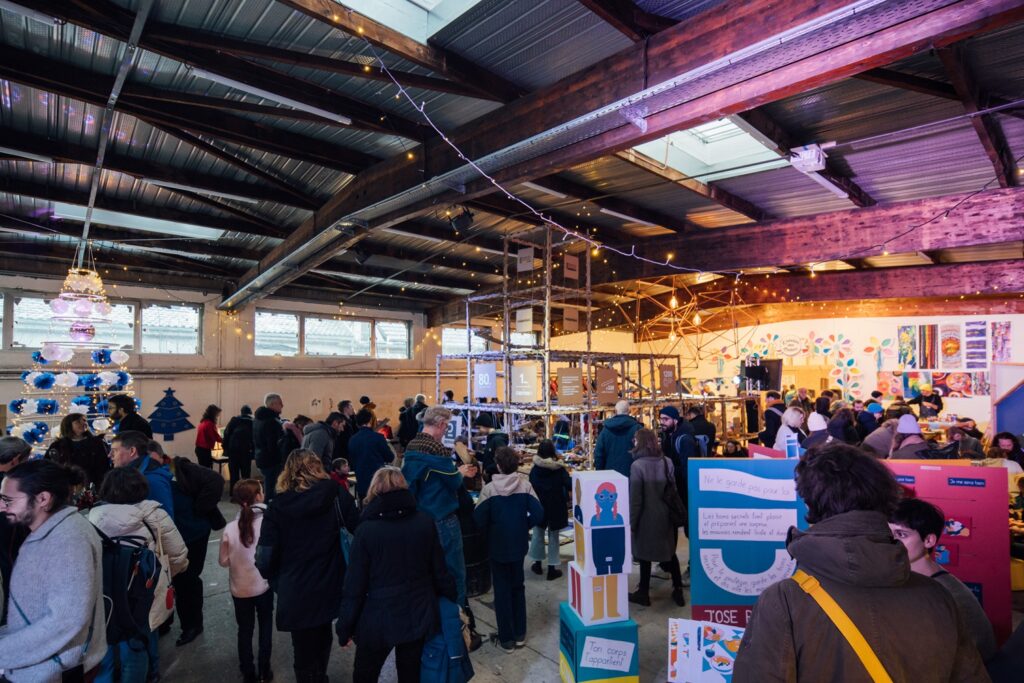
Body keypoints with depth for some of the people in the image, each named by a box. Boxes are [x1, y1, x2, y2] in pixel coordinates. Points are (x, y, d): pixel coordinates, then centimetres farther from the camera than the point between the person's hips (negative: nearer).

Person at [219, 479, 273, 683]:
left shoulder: (230, 528, -18)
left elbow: (223, 561, -6)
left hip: (240, 588, 1)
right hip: (264, 585, -1)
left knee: (245, 630, 19)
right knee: (265, 627, 20)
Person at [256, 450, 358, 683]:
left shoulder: (278, 507, -12)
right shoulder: (336, 494, -12)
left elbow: (265, 558, -12)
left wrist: (277, 581, 7)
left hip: (296, 594, -2)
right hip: (329, 588, 2)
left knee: (304, 651, 22)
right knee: (321, 641, 30)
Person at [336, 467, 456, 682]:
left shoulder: (367, 529, -15)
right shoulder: (425, 522, -8)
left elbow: (355, 584, -11)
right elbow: (439, 570, -2)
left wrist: (344, 627, 1)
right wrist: (452, 600, 13)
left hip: (380, 618, -2)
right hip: (418, 614, 3)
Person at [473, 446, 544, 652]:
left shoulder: (489, 489, -17)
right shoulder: (525, 485, -11)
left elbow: (479, 519, -16)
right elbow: (538, 515, -13)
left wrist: (490, 533, 3)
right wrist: (524, 526, 5)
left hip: (497, 545, -2)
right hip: (519, 544, 3)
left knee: (502, 590, 11)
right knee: (518, 587, 19)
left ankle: (506, 639, 20)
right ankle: (520, 634, 29)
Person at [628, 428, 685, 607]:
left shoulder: (637, 465, -19)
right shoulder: (667, 461, -3)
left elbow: (635, 498, -16)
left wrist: (631, 521, -7)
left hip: (647, 517, -5)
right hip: (666, 515, 5)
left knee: (645, 554, 9)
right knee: (670, 552, 19)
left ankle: (643, 593, 20)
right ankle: (678, 590, 25)